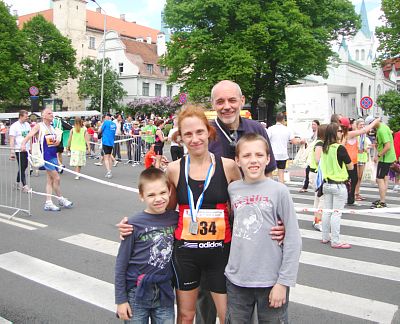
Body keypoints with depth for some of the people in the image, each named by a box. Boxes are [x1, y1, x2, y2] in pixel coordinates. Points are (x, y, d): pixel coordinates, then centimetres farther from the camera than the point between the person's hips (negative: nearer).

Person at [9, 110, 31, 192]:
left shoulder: (27, 124, 10)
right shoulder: (14, 126, -9)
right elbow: (12, 140, -12)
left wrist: (31, 147, 14)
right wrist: (12, 152, -18)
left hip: (27, 149, 6)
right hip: (19, 150, -6)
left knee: (24, 167, 13)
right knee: (22, 168, -3)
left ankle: (18, 183, 29)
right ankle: (24, 186, 0)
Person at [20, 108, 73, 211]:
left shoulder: (52, 127, 15)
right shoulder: (39, 126, -6)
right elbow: (29, 135, -18)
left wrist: (57, 142, 0)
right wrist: (23, 144, -37)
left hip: (54, 155, 8)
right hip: (46, 156, -8)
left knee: (50, 180, 9)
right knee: (56, 178, -5)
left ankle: (48, 203, 13)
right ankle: (61, 199, 12)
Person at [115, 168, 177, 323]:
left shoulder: (175, 218, -5)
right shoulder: (134, 224, -13)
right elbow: (121, 265, -6)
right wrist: (120, 300, -4)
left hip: (165, 292, 3)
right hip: (137, 292, -2)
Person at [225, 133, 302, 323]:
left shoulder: (279, 191, -10)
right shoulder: (232, 189, 0)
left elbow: (293, 240, -9)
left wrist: (284, 282, -10)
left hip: (270, 281, -3)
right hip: (236, 280, 3)